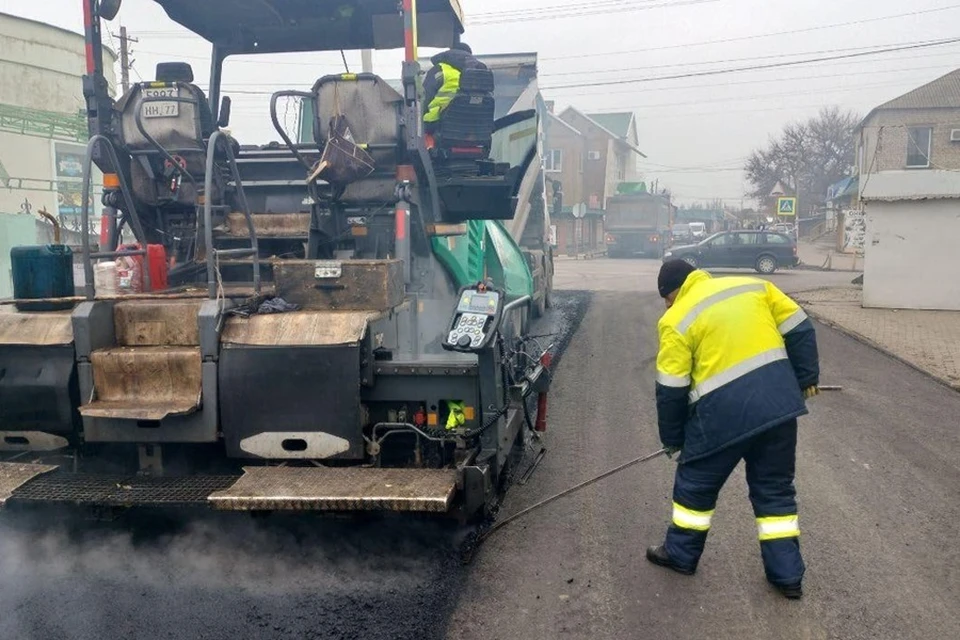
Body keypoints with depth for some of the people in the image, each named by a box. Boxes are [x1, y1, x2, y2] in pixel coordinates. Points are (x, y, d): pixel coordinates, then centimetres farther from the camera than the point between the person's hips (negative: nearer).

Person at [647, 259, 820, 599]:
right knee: (775, 488, 18)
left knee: (696, 484, 17)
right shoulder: (753, 285, 11)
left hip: (724, 412, -5)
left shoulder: (677, 320, -2)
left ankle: (681, 554, 32)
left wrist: (672, 438, 11)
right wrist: (806, 378, 22)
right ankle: (787, 574, 23)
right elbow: (800, 330, 12)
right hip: (779, 402, 5)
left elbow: (671, 390, -1)